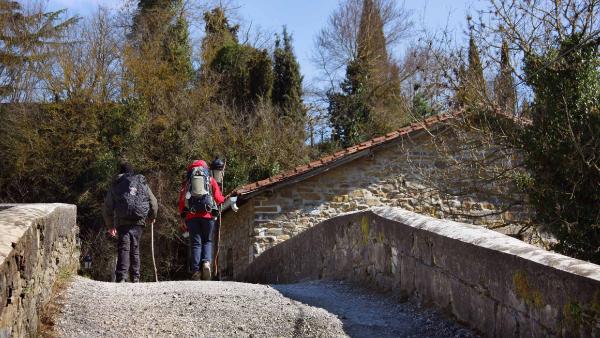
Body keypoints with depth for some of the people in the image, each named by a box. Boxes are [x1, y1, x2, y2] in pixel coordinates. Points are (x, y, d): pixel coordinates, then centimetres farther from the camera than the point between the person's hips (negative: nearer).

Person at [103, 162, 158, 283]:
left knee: (124, 248, -4)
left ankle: (121, 277, -17)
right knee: (135, 249, 10)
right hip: (139, 221, 2)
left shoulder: (115, 185, 15)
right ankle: (135, 278, 10)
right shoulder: (142, 184, 19)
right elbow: (154, 204, 17)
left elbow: (107, 208, 12)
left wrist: (110, 226, 20)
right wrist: (151, 218, 35)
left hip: (122, 221, -1)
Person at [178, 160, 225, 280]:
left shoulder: (187, 182, 17)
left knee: (196, 243, 3)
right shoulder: (211, 180, 13)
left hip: (191, 216, 1)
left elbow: (181, 201, 12)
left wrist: (183, 216, 18)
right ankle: (206, 262, -16)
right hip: (207, 215, -1)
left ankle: (196, 270, -8)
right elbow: (218, 198, 5)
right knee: (207, 241, 11)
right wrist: (224, 199, 27)